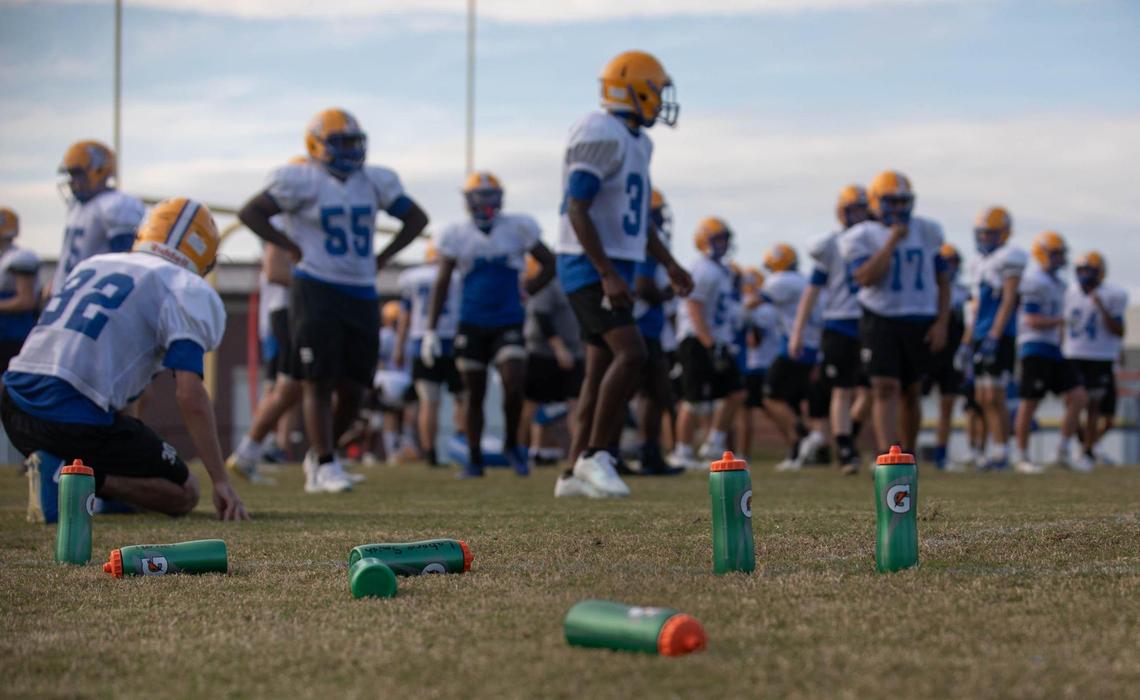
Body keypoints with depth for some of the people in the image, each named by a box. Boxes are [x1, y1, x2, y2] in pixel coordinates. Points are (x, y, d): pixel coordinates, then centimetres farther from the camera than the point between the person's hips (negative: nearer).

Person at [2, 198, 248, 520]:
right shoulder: (184, 289, 0)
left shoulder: (90, 265, 22)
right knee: (184, 494, 6)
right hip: (76, 417, -7)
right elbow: (190, 396, -10)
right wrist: (221, 481, -7)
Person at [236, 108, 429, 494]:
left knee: (352, 387, 6)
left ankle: (319, 453, 24)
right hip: (316, 291, -5)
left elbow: (416, 218, 18)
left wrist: (383, 257, 8)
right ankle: (325, 465, -1)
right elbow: (250, 212, -5)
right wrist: (291, 247, -8)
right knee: (318, 383, -5)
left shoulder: (373, 182, 8)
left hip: (362, 294, 5)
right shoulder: (302, 181, -6)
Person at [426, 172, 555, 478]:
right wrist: (431, 330, -1)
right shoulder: (457, 235, -1)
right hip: (472, 325, 1)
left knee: (514, 385, -16)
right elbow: (442, 284, 2)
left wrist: (526, 292, 3)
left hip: (508, 323, -1)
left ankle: (512, 445, 8)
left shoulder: (518, 228, -1)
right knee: (474, 394, 6)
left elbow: (550, 265, 10)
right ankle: (474, 458, 18)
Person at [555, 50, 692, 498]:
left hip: (614, 268, 10)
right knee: (630, 354, -21)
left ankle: (574, 474, 13)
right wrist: (607, 274, -25)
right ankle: (594, 455, -16)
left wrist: (668, 263, 17)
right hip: (588, 267, -10)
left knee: (602, 370, 9)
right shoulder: (600, 136, -15)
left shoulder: (636, 142, 16)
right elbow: (577, 211, -21)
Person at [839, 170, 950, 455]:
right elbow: (865, 278, -17)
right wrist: (892, 242, -16)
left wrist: (942, 323, 2)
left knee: (910, 394, 10)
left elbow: (942, 281, 12)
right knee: (885, 389, -14)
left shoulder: (926, 233, 8)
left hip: (919, 324, 3)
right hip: (880, 321, -3)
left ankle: (908, 455, 24)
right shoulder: (862, 237, -2)